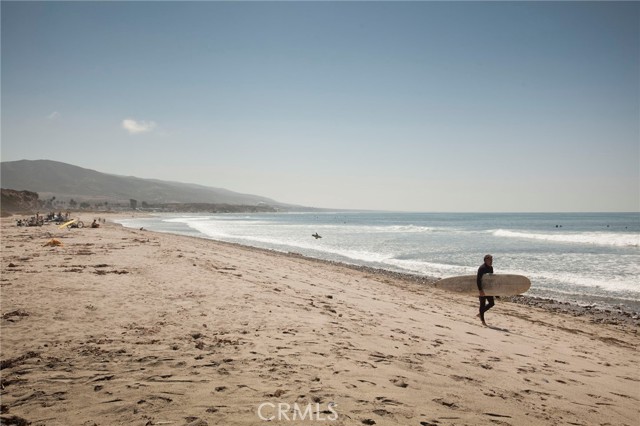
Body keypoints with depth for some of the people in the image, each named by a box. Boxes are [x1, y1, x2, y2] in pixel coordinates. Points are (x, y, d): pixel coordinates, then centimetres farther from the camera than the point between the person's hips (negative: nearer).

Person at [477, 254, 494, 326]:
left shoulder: (491, 268, 8)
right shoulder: (482, 268, -19)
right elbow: (478, 280, -24)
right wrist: (480, 290, -30)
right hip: (482, 288, -8)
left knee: (491, 303, 8)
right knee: (482, 304, 0)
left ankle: (480, 314, 24)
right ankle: (482, 321, 8)